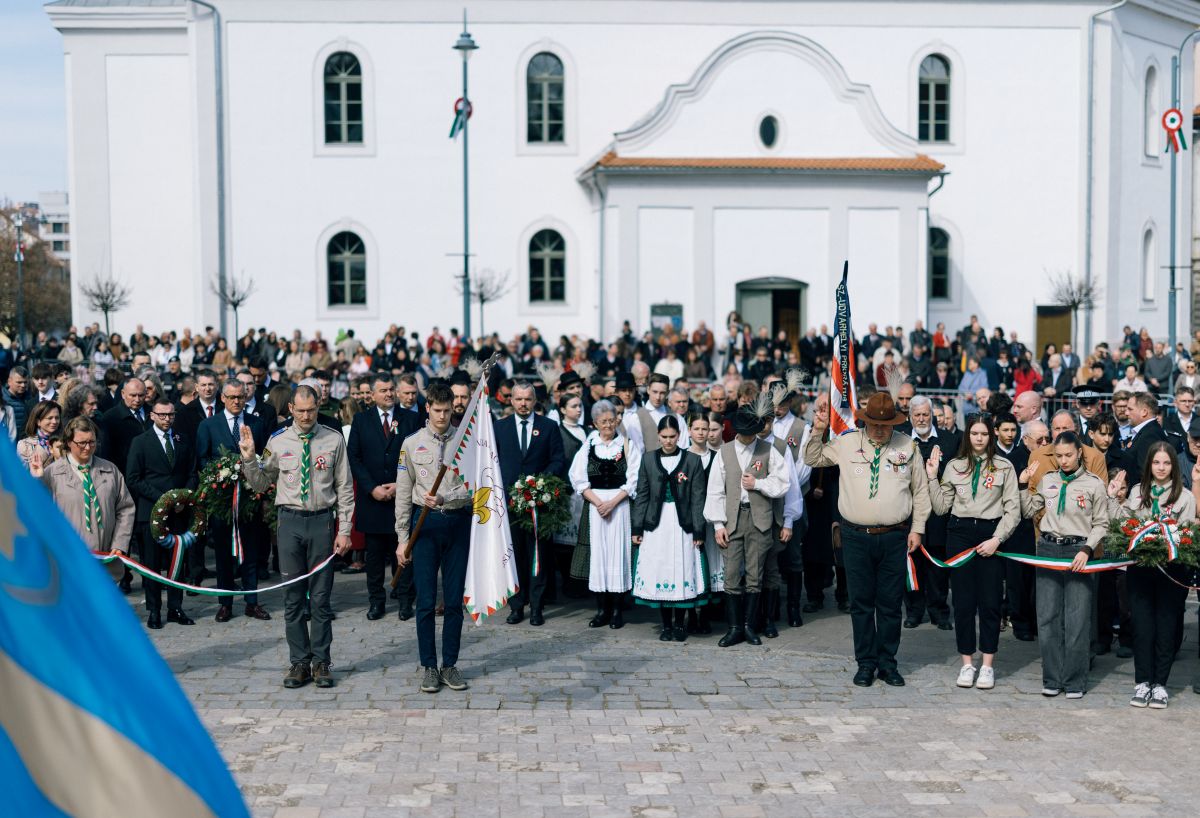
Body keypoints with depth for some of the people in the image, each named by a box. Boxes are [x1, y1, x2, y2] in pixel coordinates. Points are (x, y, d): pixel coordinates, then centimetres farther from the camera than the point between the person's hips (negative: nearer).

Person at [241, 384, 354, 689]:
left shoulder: (334, 440, -1)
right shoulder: (278, 442, 2)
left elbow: (345, 489, 2)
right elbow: (259, 484, 9)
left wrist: (344, 530, -3)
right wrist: (249, 457, -8)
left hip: (322, 520, -1)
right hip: (290, 520, 1)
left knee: (321, 596, 4)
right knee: (293, 596, 6)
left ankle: (321, 662, 13)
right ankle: (299, 662, 15)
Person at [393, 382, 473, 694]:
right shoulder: (412, 443, 2)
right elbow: (403, 493, 3)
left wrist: (445, 499, -21)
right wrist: (402, 538, 1)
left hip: (458, 522, 0)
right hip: (425, 523, 0)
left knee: (455, 600, 6)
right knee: (426, 601, 1)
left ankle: (450, 665, 17)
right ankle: (428, 666, 12)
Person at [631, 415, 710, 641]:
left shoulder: (693, 460, 2)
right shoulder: (648, 460, 7)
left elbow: (698, 498, 0)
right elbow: (642, 496, 8)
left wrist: (698, 531, -4)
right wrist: (637, 528, 3)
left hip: (682, 525, -1)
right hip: (656, 524, 2)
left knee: (682, 571, -1)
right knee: (659, 572, 2)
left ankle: (680, 623, 12)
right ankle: (667, 625, 13)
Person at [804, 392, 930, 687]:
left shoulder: (908, 447, 4)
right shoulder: (846, 443, 4)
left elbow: (921, 491, 9)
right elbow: (812, 459, 16)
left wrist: (917, 529, 5)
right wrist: (818, 432, 0)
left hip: (894, 537, 0)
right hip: (856, 537, 0)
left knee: (890, 604, 6)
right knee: (861, 602, 5)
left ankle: (887, 663, 16)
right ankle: (865, 663, 14)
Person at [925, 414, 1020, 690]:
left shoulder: (1004, 467, 2)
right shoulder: (954, 466, 8)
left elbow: (1013, 510, 0)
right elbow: (941, 507, 7)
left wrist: (997, 539, -10)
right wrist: (932, 477, -1)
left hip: (991, 534, -2)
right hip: (960, 534, 2)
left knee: (990, 600, 0)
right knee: (963, 600, 4)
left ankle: (987, 665, 10)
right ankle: (967, 663, 14)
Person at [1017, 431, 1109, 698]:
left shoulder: (1094, 484, -1)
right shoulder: (1048, 480, 9)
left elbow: (1101, 524, 1)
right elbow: (1029, 511, 18)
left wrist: (1087, 551, -12)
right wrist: (1023, 485, 7)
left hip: (1078, 552, -3)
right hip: (1048, 549, 4)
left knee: (1077, 620, -2)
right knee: (1047, 617, 5)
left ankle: (1075, 682, 8)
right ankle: (1052, 679, 13)